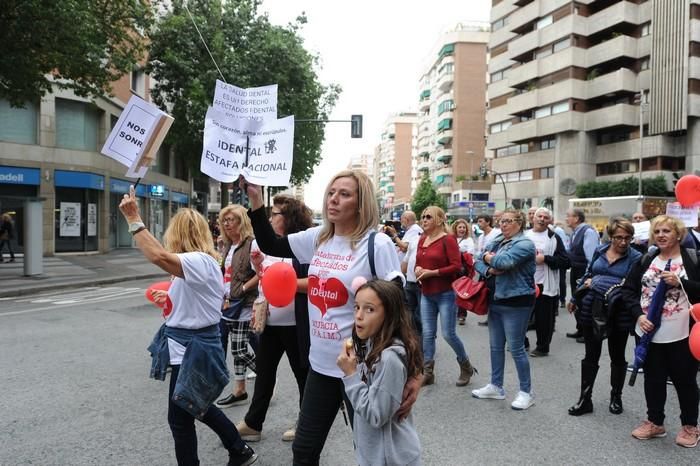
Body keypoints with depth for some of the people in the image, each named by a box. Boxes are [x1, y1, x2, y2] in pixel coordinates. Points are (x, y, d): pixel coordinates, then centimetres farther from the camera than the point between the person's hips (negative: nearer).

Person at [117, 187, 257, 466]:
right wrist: (172, 298, 17)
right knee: (196, 407, 24)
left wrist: (133, 219, -33)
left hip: (193, 348, -11)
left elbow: (159, 256, -40)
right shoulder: (200, 262, 10)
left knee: (179, 416, 4)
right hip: (192, 343, 11)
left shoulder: (200, 262, -23)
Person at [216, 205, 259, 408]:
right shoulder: (227, 246, 13)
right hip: (227, 304, 8)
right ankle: (239, 390, 23)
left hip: (243, 305, -8)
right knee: (236, 349, 13)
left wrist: (244, 288, -18)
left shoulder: (251, 244, -14)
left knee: (240, 350, -3)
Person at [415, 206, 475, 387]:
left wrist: (432, 272, -19)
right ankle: (427, 373, 15)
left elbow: (456, 266, -17)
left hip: (446, 294, -6)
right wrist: (417, 268, -3)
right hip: (426, 294, 6)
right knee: (427, 334, 6)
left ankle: (466, 366, 23)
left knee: (449, 334, -1)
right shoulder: (422, 240, 9)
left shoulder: (448, 239, -11)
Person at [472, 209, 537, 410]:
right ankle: (496, 386, 29)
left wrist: (488, 258, -7)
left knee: (516, 348, 0)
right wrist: (489, 270, -13)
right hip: (496, 301, 8)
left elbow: (504, 261, -27)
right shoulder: (497, 242, 12)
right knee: (496, 346, 15)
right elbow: (478, 262, 7)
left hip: (516, 303, -8)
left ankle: (526, 392, 16)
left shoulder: (524, 244, -13)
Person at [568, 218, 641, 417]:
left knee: (617, 357, 15)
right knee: (591, 356, 9)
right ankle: (585, 399, 17)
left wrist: (597, 283, -21)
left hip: (618, 313, -3)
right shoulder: (600, 251, 6)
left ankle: (616, 397, 32)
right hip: (592, 309, 3)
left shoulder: (635, 257, -6)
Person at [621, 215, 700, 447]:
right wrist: (638, 315, -7)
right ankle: (655, 422, 29)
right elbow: (628, 289, 6)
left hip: (681, 333, -3)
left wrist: (680, 283, -19)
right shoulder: (646, 260, 6)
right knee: (653, 378, 13)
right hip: (649, 331, 3)